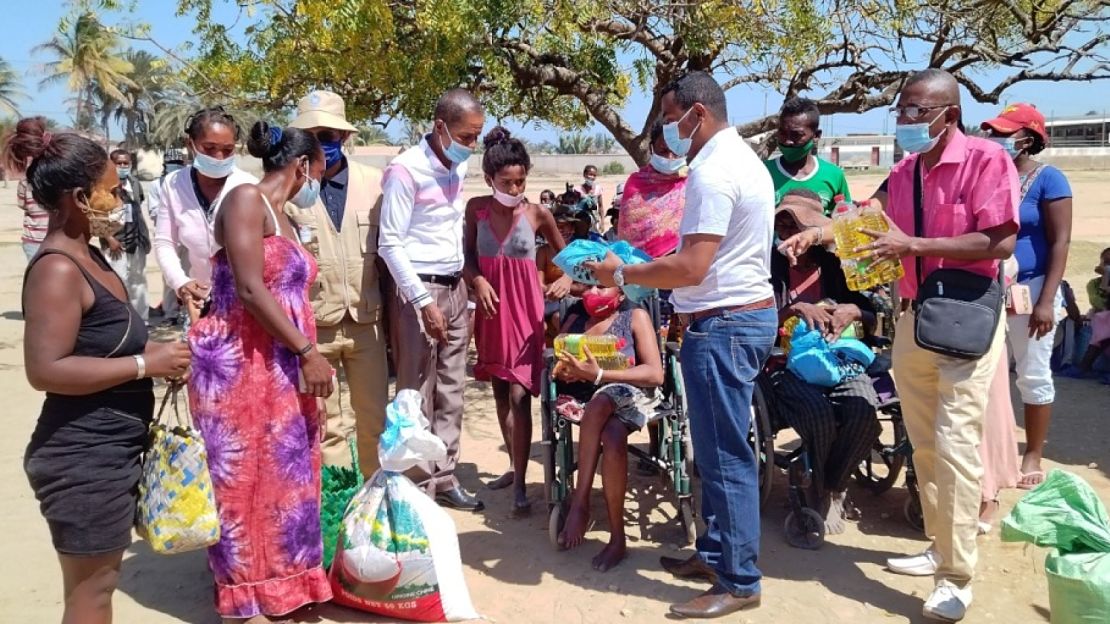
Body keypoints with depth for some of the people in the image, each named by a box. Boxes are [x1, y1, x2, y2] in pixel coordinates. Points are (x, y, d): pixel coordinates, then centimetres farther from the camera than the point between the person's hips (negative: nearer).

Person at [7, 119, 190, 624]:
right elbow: (45, 370, -27)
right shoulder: (57, 269, -20)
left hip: (109, 450, 9)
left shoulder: (86, 256, 10)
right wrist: (145, 364, -23)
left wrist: (153, 353, 6)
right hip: (83, 457, -9)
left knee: (99, 579, 20)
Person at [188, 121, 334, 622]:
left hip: (282, 367, 9)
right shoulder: (246, 199, -9)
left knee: (285, 475, 12)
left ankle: (279, 584, 25)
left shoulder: (284, 221, 17)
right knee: (242, 477, 1)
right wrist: (309, 351, -16)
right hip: (238, 362, -9)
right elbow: (249, 290, -18)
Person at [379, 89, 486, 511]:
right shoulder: (407, 169, -13)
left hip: (455, 288, 8)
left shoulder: (457, 168, 10)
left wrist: (465, 283, 11)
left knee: (451, 391, 11)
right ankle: (418, 486, 10)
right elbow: (390, 244, -16)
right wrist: (423, 302, -19)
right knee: (417, 395, -1)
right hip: (418, 290, -7)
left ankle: (444, 479, 21)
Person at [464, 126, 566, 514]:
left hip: (526, 310, -4)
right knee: (500, 393, 13)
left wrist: (566, 278, -13)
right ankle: (515, 466, 29)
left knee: (519, 395, -10)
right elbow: (469, 256, 6)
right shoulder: (476, 209, -1)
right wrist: (478, 281, -13)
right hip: (491, 308, 4)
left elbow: (564, 253, 7)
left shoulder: (538, 214, -7)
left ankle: (520, 486, -4)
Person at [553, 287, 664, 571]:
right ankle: (616, 538, -26)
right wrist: (563, 370, -14)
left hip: (629, 396, -2)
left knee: (598, 405, -37)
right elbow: (558, 366, 13)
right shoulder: (575, 318, 18)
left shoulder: (635, 317, 5)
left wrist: (598, 375, -17)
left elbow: (655, 374, -7)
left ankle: (579, 503, -26)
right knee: (613, 436, -33)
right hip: (581, 398, 2)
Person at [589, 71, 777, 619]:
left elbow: (691, 268, -24)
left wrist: (622, 274, -11)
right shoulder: (743, 159, 16)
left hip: (722, 324, -11)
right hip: (748, 313, 11)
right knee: (719, 449, 17)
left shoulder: (711, 171, -17)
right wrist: (650, 267, 13)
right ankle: (715, 552, 29)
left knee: (725, 456, -2)